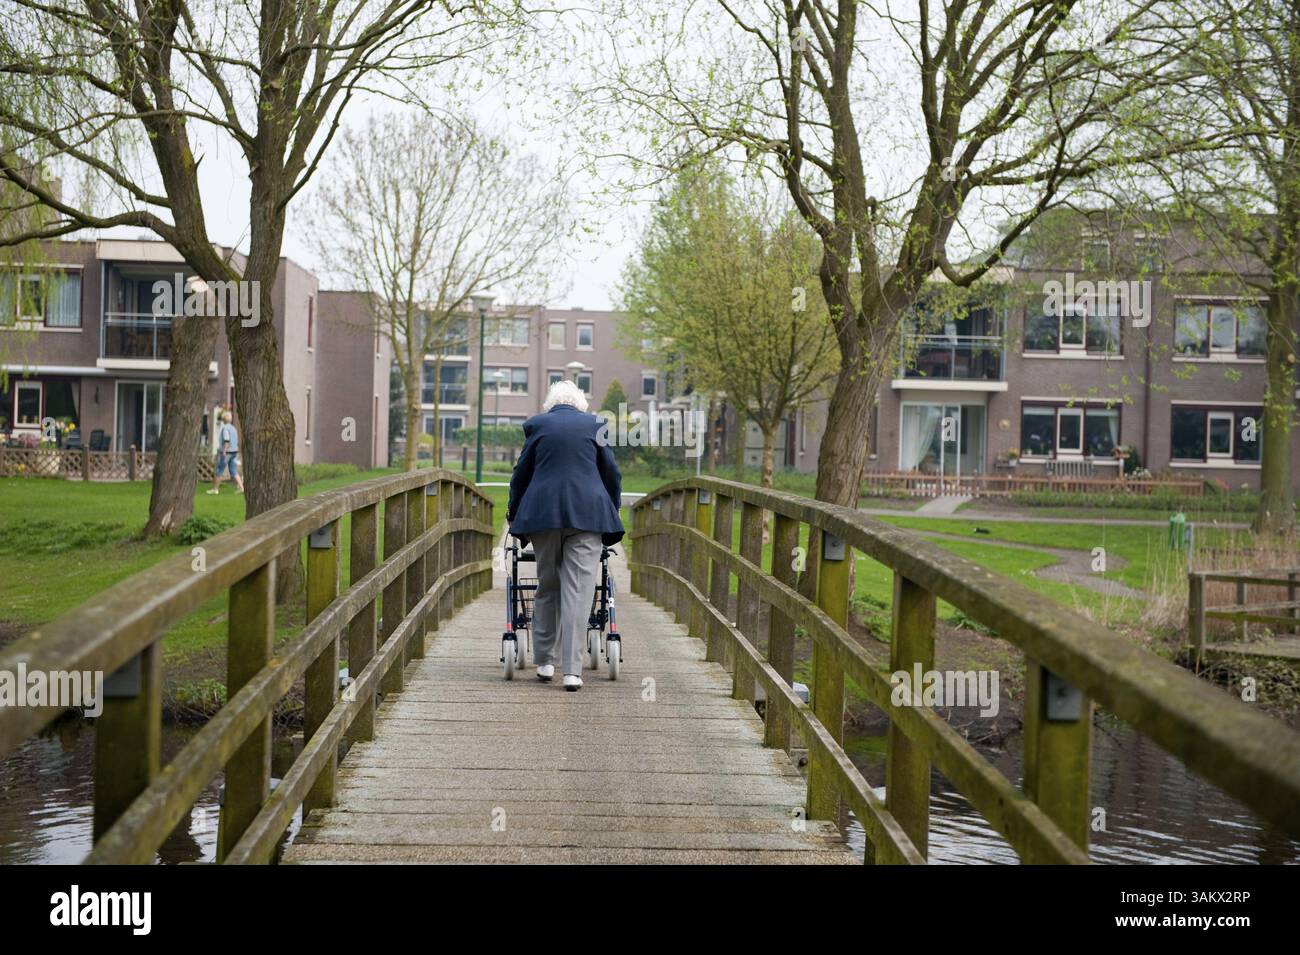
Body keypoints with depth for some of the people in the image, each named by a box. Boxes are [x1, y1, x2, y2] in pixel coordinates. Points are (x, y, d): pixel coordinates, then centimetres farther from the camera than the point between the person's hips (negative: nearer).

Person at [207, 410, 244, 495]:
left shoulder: (225, 428, -11)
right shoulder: (233, 428, 14)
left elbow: (227, 440, -24)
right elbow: (236, 442, 18)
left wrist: (224, 451, -27)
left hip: (226, 453, -8)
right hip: (234, 452, 8)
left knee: (219, 471, 4)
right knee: (234, 472, 5)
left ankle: (215, 489, 10)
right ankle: (242, 488, -6)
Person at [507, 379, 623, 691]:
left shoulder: (537, 424, 8)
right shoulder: (595, 424, 8)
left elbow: (521, 472, 13)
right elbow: (612, 474, 10)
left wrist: (513, 510, 27)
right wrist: (612, 511, 23)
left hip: (542, 511, 1)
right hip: (587, 513, -1)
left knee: (547, 586, 14)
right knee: (578, 589, -3)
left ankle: (545, 661, 20)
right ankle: (572, 670, -7)